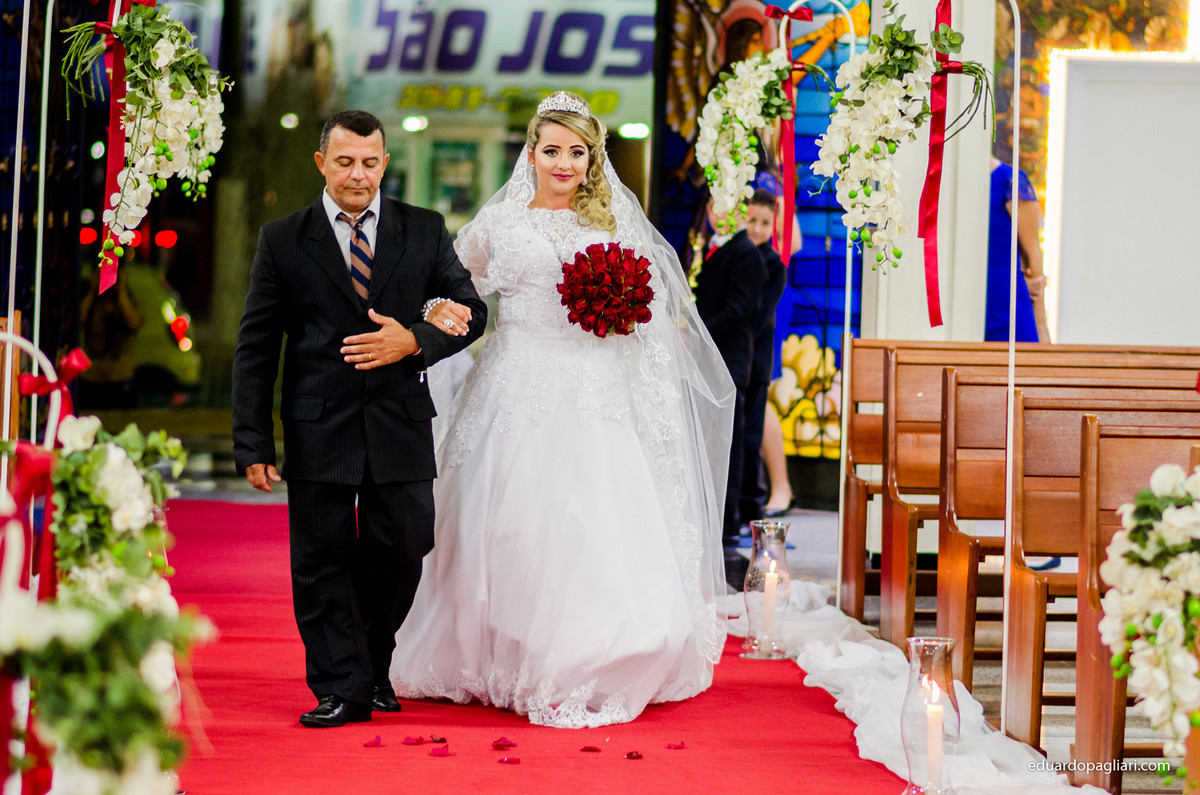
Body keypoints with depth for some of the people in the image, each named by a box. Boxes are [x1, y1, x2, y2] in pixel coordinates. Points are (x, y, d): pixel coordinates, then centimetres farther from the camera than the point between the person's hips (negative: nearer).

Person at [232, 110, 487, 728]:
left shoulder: (425, 232, 6)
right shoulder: (282, 241, 3)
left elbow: (471, 311, 9)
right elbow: (255, 348, 1)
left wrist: (415, 342, -12)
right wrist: (253, 444, -4)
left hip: (400, 425, 1)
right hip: (319, 429, -1)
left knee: (402, 549, 6)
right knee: (322, 561, 1)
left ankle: (374, 669, 29)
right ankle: (343, 690, 11)